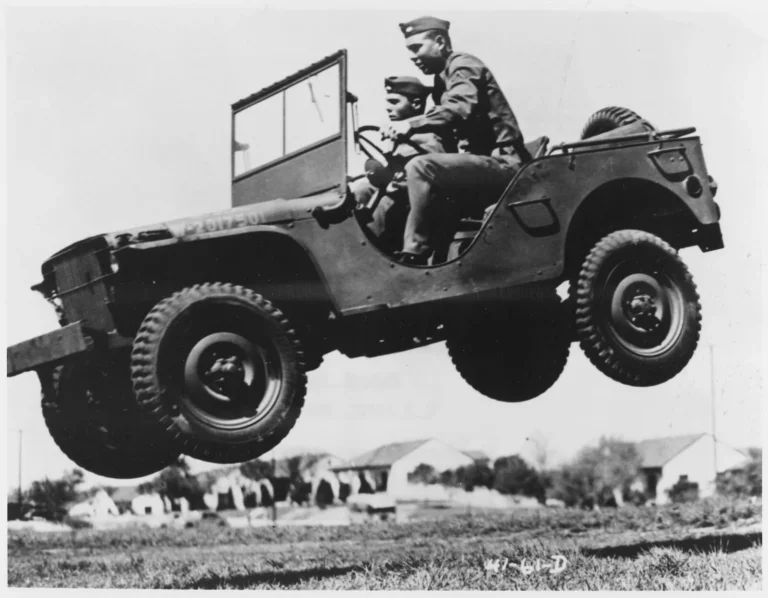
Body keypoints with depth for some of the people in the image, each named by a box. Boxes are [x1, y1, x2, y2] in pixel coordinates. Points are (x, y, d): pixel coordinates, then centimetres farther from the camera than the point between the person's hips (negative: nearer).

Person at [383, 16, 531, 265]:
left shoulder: (463, 65, -5)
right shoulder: (443, 80, 23)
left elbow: (461, 108, -25)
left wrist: (411, 125, -30)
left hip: (501, 161, -10)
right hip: (485, 163, 10)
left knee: (420, 169, -24)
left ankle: (414, 257, -22)